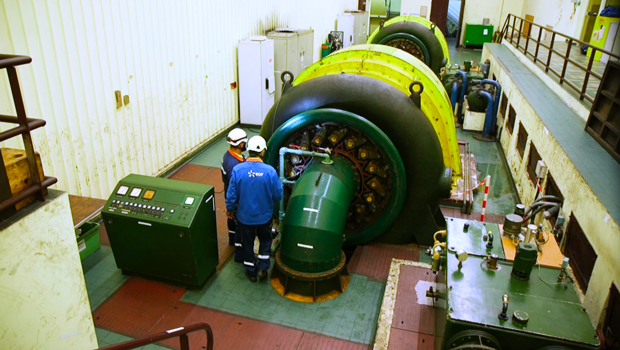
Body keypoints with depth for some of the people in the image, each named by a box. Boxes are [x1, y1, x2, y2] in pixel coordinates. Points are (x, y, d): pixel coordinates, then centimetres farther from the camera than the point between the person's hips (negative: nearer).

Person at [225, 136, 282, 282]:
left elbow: (231, 195, -11)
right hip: (264, 215, 0)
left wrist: (230, 209, 9)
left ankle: (251, 271, 35)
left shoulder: (237, 170, -20)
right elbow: (278, 196, -11)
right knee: (265, 240, 26)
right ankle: (262, 268, 23)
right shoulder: (270, 171, -21)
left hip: (244, 216, 1)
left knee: (247, 242, 21)